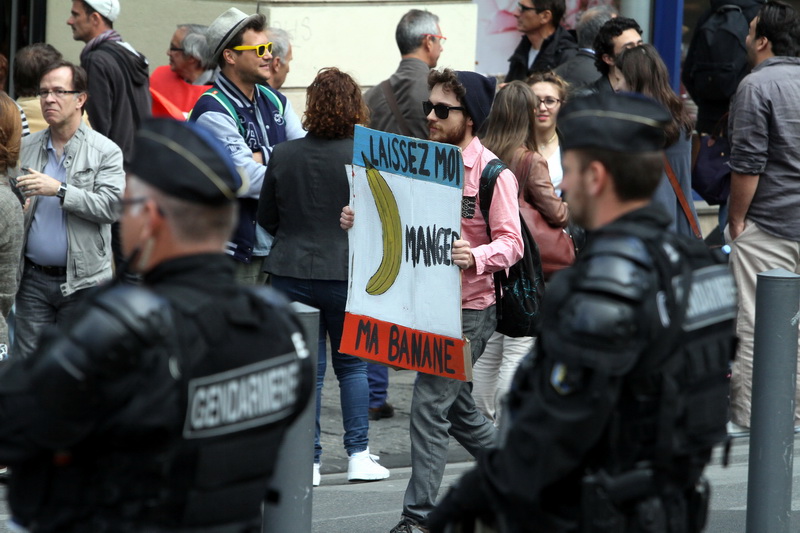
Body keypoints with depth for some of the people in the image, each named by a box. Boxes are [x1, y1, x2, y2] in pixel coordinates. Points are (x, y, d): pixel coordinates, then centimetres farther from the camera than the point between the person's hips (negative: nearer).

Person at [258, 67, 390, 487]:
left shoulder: (283, 155, -3)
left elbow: (266, 218, 7)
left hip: (291, 274, 1)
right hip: (346, 273, -1)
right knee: (352, 362, 14)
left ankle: (307, 460, 5)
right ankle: (358, 455, 11)